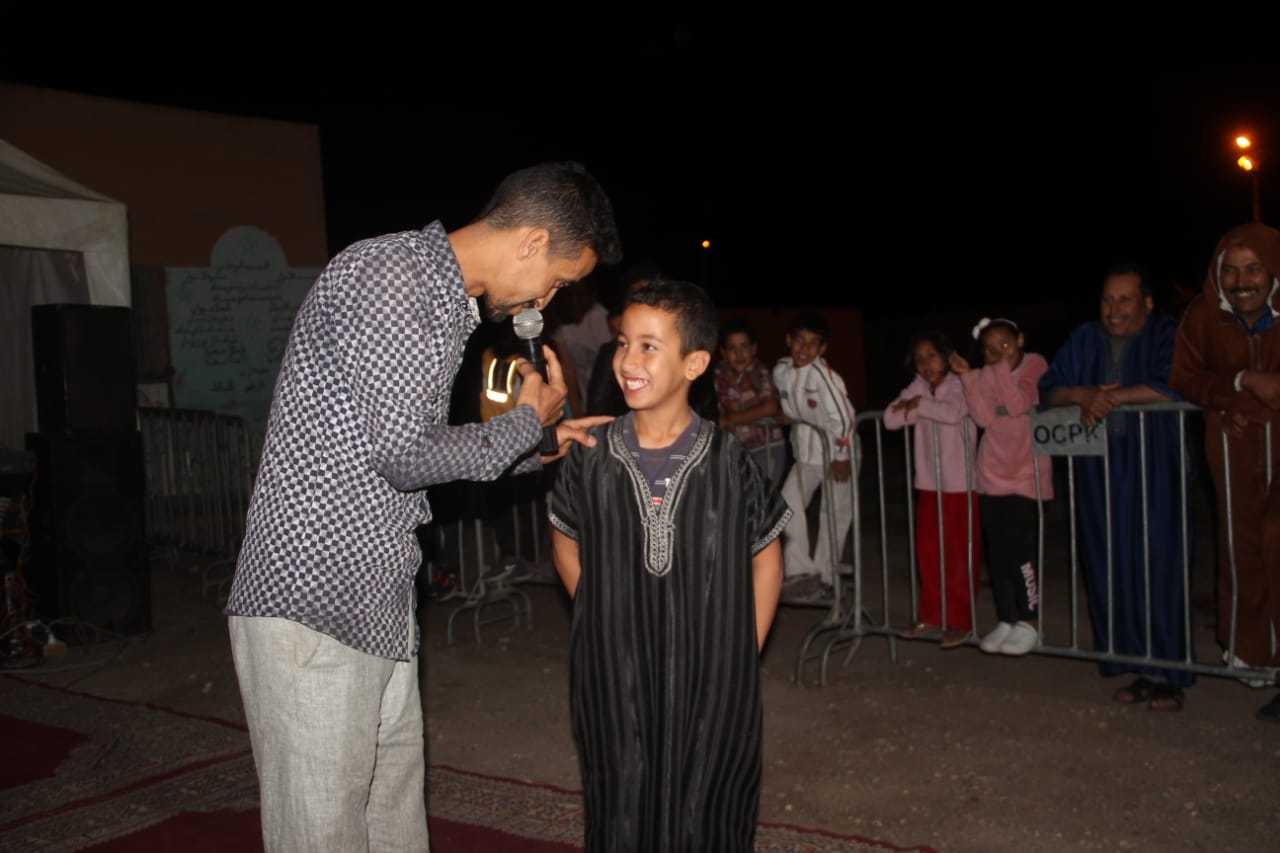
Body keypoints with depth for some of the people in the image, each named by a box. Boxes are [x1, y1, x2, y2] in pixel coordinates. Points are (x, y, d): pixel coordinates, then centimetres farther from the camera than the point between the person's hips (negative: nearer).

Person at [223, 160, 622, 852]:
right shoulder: (387, 272, -15)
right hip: (309, 608, -10)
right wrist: (527, 422, -5)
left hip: (379, 606, 10)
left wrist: (535, 448, 17)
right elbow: (403, 454, -20)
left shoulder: (442, 300, 16)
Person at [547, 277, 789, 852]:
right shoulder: (592, 458, -5)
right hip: (616, 679, 1)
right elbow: (565, 542, 10)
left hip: (711, 681, -1)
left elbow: (766, 557, 3)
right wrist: (602, 621, 2)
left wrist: (745, 655, 0)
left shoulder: (728, 461, -8)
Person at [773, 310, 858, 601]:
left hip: (836, 452, -5)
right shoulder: (781, 370, -3)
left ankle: (823, 576, 17)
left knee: (836, 514, 2)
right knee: (788, 503, -8)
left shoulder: (823, 375, -24)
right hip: (805, 452, 6)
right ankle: (800, 571, 1)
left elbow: (843, 417, -23)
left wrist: (842, 457, -19)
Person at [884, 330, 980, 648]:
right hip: (929, 484, 5)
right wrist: (917, 407, -16)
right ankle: (931, 617, 22)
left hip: (960, 484, -5)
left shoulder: (960, 386, -6)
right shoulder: (917, 388, 7)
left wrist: (920, 404, -14)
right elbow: (891, 419, -4)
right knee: (928, 553, 10)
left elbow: (953, 412, -27)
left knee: (959, 555, 0)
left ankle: (959, 621, 9)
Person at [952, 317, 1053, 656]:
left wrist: (1004, 367, -22)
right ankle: (1006, 619, 15)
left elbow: (1018, 405, -21)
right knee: (996, 550, 5)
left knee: (1018, 546, -11)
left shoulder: (1034, 365, -6)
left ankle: (1029, 621, 2)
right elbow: (984, 417, -10)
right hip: (992, 473, 5)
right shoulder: (986, 374, 5)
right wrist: (967, 376, -15)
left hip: (1026, 473, -4)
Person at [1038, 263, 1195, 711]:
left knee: (1158, 568, -5)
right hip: (1100, 473, 4)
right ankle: (1137, 669, 12)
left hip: (1155, 472, -4)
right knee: (1111, 570, 2)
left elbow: (1173, 386, -18)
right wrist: (1082, 394, -12)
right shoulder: (1084, 340, 13)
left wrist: (1109, 396, -13)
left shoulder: (1167, 335, -1)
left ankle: (1168, 674, 5)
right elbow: (1047, 389, 9)